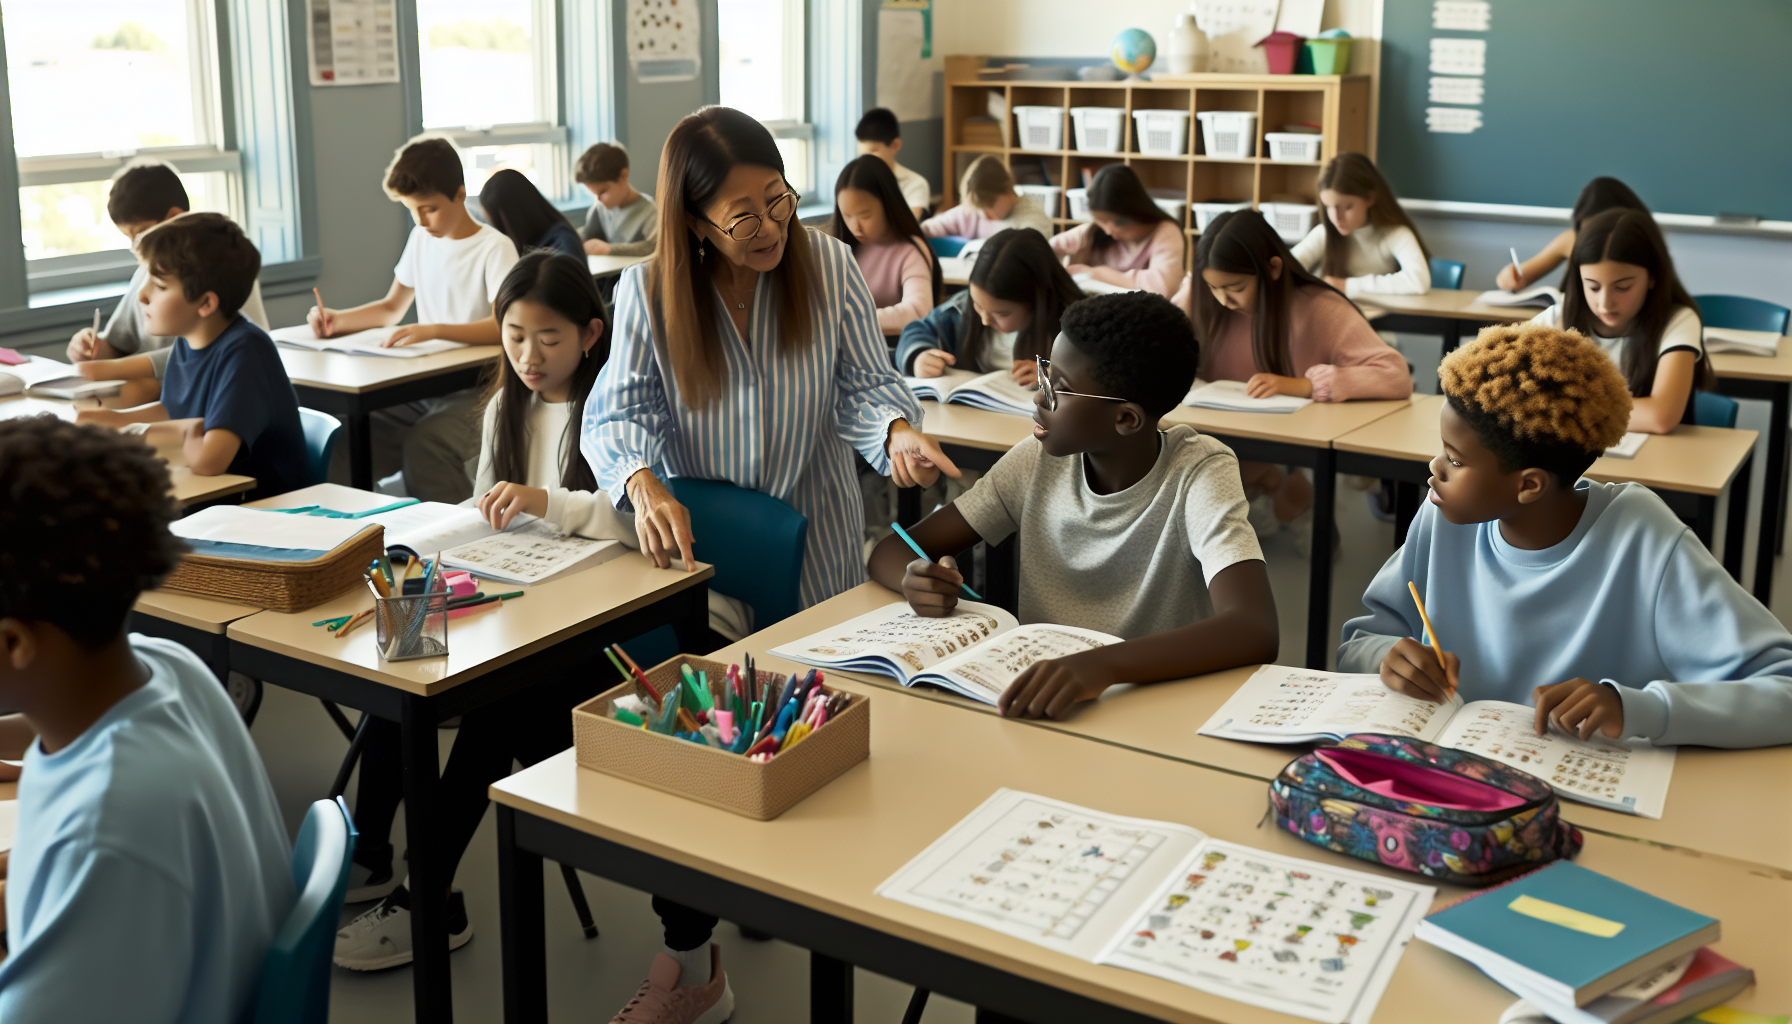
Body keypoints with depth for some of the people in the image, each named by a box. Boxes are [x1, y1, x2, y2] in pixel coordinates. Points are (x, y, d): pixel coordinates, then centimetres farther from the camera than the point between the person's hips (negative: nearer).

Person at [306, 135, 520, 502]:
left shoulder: (495, 248, -9)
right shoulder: (421, 239, 16)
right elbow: (391, 308, 25)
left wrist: (434, 329, -34)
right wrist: (336, 320, 8)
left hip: (477, 390, -7)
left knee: (425, 441, -34)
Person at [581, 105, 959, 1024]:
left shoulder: (828, 267, -7)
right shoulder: (648, 292, -8)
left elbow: (866, 386, -7)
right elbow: (619, 413, -12)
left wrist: (898, 435, -30)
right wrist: (644, 485, -34)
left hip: (813, 555, 1)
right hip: (695, 555, 0)